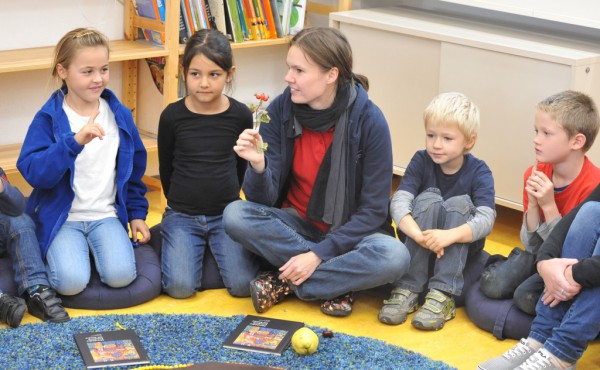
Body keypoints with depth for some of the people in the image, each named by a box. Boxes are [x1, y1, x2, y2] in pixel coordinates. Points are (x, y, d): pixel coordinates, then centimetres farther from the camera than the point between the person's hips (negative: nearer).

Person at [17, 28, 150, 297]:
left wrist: (137, 213, 13)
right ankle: (59, 251, 8)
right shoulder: (48, 118, -8)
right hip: (62, 217, -2)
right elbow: (32, 171, -21)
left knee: (121, 274, -23)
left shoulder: (120, 115, 3)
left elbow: (134, 169, 15)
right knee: (71, 281, -24)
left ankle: (93, 247, 6)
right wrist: (74, 141, -32)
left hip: (107, 215, 2)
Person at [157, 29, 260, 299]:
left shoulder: (240, 115, -5)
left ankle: (213, 246, 14)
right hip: (182, 215, 0)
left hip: (226, 213, 1)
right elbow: (166, 168, 7)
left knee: (243, 285, -16)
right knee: (180, 287, -18)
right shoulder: (172, 116, -7)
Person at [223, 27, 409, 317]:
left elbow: (373, 210, -15)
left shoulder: (369, 121, -18)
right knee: (235, 215, -25)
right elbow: (263, 200, -12)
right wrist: (258, 165, -34)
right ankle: (335, 283, -18)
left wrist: (318, 255, -22)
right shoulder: (281, 109, -11)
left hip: (348, 233, -2)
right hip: (295, 225, 2)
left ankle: (284, 284, -17)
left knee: (393, 257, -33)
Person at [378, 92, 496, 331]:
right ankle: (408, 289, -28)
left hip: (462, 247, -1)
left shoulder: (479, 172, -12)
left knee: (460, 203, -27)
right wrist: (418, 234, -42)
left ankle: (443, 294, -32)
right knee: (429, 199, -26)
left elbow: (486, 219, -28)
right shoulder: (421, 161, -8)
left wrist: (448, 236, -46)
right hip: (418, 244, 1)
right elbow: (398, 202, -22)